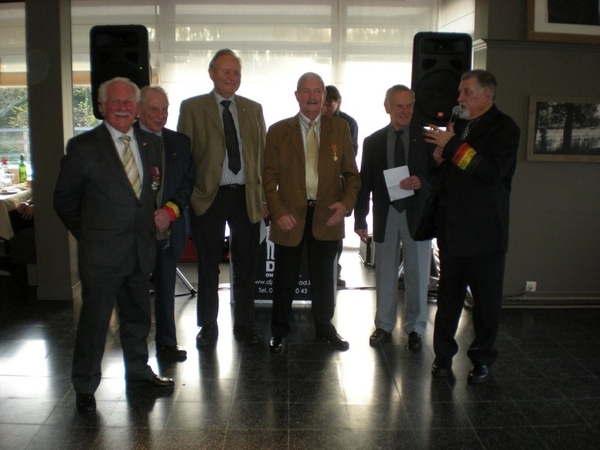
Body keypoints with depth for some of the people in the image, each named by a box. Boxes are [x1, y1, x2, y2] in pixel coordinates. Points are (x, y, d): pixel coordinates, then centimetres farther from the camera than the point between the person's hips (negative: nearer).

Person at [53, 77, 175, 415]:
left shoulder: (152, 144, 7)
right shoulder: (83, 146, -6)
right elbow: (65, 200, -1)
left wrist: (149, 228, 7)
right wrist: (88, 233, 0)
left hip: (141, 250, 5)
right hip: (101, 252, -4)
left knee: (138, 316, 17)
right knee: (94, 320, 4)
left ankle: (138, 371, 36)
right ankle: (85, 387, 21)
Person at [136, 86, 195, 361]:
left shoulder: (180, 142, 10)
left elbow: (188, 181, 7)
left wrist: (169, 211, -8)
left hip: (169, 228, 3)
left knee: (166, 288, 10)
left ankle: (167, 343, 23)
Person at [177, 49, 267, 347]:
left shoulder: (253, 109, 10)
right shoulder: (191, 108, 1)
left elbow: (263, 154, 8)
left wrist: (265, 196, 2)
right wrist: (188, 195, -8)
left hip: (246, 198, 3)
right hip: (209, 197, -2)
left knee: (246, 267, 10)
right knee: (208, 268, 9)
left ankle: (244, 325, 26)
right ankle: (208, 327, 24)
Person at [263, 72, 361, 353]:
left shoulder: (339, 128, 5)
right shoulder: (278, 131, 1)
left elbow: (351, 172, 6)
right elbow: (269, 177, -1)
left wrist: (346, 203, -10)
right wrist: (278, 212, -12)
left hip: (326, 214, 1)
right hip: (290, 215, -1)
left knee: (324, 276, 13)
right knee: (285, 277, 9)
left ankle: (324, 327, 31)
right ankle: (279, 331, 26)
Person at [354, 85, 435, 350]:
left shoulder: (426, 138, 2)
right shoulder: (373, 142, 6)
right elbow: (365, 183, 6)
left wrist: (421, 182, -19)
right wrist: (360, 219, 3)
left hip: (417, 215, -1)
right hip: (385, 215, 1)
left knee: (417, 276, 6)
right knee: (385, 275, 9)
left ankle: (414, 328, 21)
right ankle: (384, 326, 23)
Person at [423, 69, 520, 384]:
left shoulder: (504, 128, -6)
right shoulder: (459, 126, 14)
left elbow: (493, 171, -22)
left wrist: (453, 146, -21)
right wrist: (439, 157, -4)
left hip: (484, 231, -5)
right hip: (452, 228, 6)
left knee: (486, 299, 6)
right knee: (448, 296, 11)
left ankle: (482, 358, 21)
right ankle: (443, 354, 22)